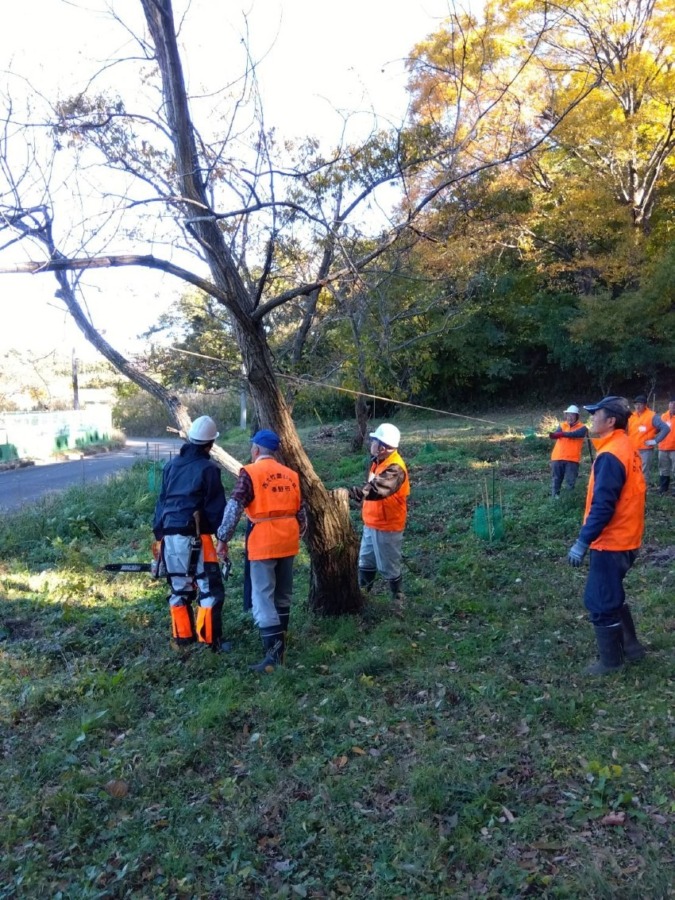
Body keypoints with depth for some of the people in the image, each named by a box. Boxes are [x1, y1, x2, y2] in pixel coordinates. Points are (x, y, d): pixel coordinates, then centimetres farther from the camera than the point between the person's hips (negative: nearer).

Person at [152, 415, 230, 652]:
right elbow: (216, 507, -7)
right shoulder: (208, 469, -7)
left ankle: (183, 636, 22)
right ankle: (211, 640, 0)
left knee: (179, 588, 16)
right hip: (194, 536, -6)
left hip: (169, 536, 7)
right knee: (210, 588, 0)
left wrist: (159, 532, 19)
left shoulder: (171, 465, 12)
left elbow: (161, 501, 15)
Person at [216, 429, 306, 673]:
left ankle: (273, 653, -9)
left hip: (263, 541, -6)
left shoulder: (250, 473, -8)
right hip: (288, 540, 7)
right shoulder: (290, 474, 11)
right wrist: (300, 533, 26)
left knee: (263, 597, -4)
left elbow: (234, 507, -13)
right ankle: (279, 641, 31)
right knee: (282, 594, 18)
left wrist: (223, 539, -7)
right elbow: (301, 509, 15)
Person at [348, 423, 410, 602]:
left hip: (386, 526, -9)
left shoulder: (394, 468, -27)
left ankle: (398, 599, 24)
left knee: (389, 567, 6)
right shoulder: (379, 461, 4)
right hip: (371, 523, 9)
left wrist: (350, 493, -53)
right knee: (366, 562, 20)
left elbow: (377, 490, -43)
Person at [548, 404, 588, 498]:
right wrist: (553, 435, -36)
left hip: (572, 459, -3)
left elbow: (574, 434, -21)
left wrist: (562, 434, -37)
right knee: (556, 480, 8)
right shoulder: (562, 425, 11)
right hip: (558, 458, 3)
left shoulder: (582, 428, 2)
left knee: (570, 482, 1)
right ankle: (555, 497, 18)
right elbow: (557, 433, -10)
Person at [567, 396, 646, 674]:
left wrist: (582, 541, -23)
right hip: (624, 538, 10)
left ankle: (611, 661, 17)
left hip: (611, 542, -10)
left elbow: (603, 506, -27)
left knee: (600, 602, 4)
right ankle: (630, 647, 35)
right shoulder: (625, 447, 8)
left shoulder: (610, 456, -24)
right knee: (611, 596, 24)